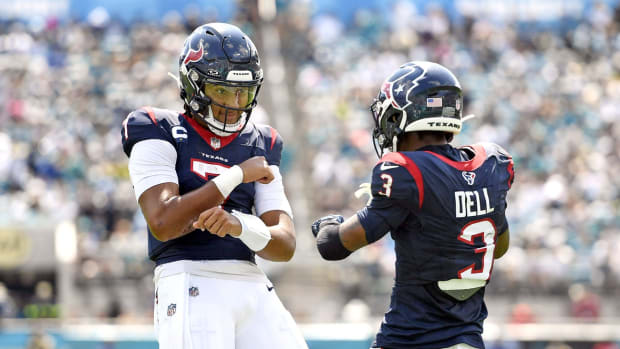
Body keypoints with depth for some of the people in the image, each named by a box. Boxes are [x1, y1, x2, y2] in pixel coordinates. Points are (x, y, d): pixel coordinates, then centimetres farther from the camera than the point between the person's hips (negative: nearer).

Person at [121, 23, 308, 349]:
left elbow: (285, 244, 7)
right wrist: (237, 175, -8)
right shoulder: (161, 133, 2)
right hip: (190, 284, -5)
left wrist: (239, 225, -15)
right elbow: (163, 223, -13)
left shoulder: (259, 146, 16)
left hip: (252, 286, 5)